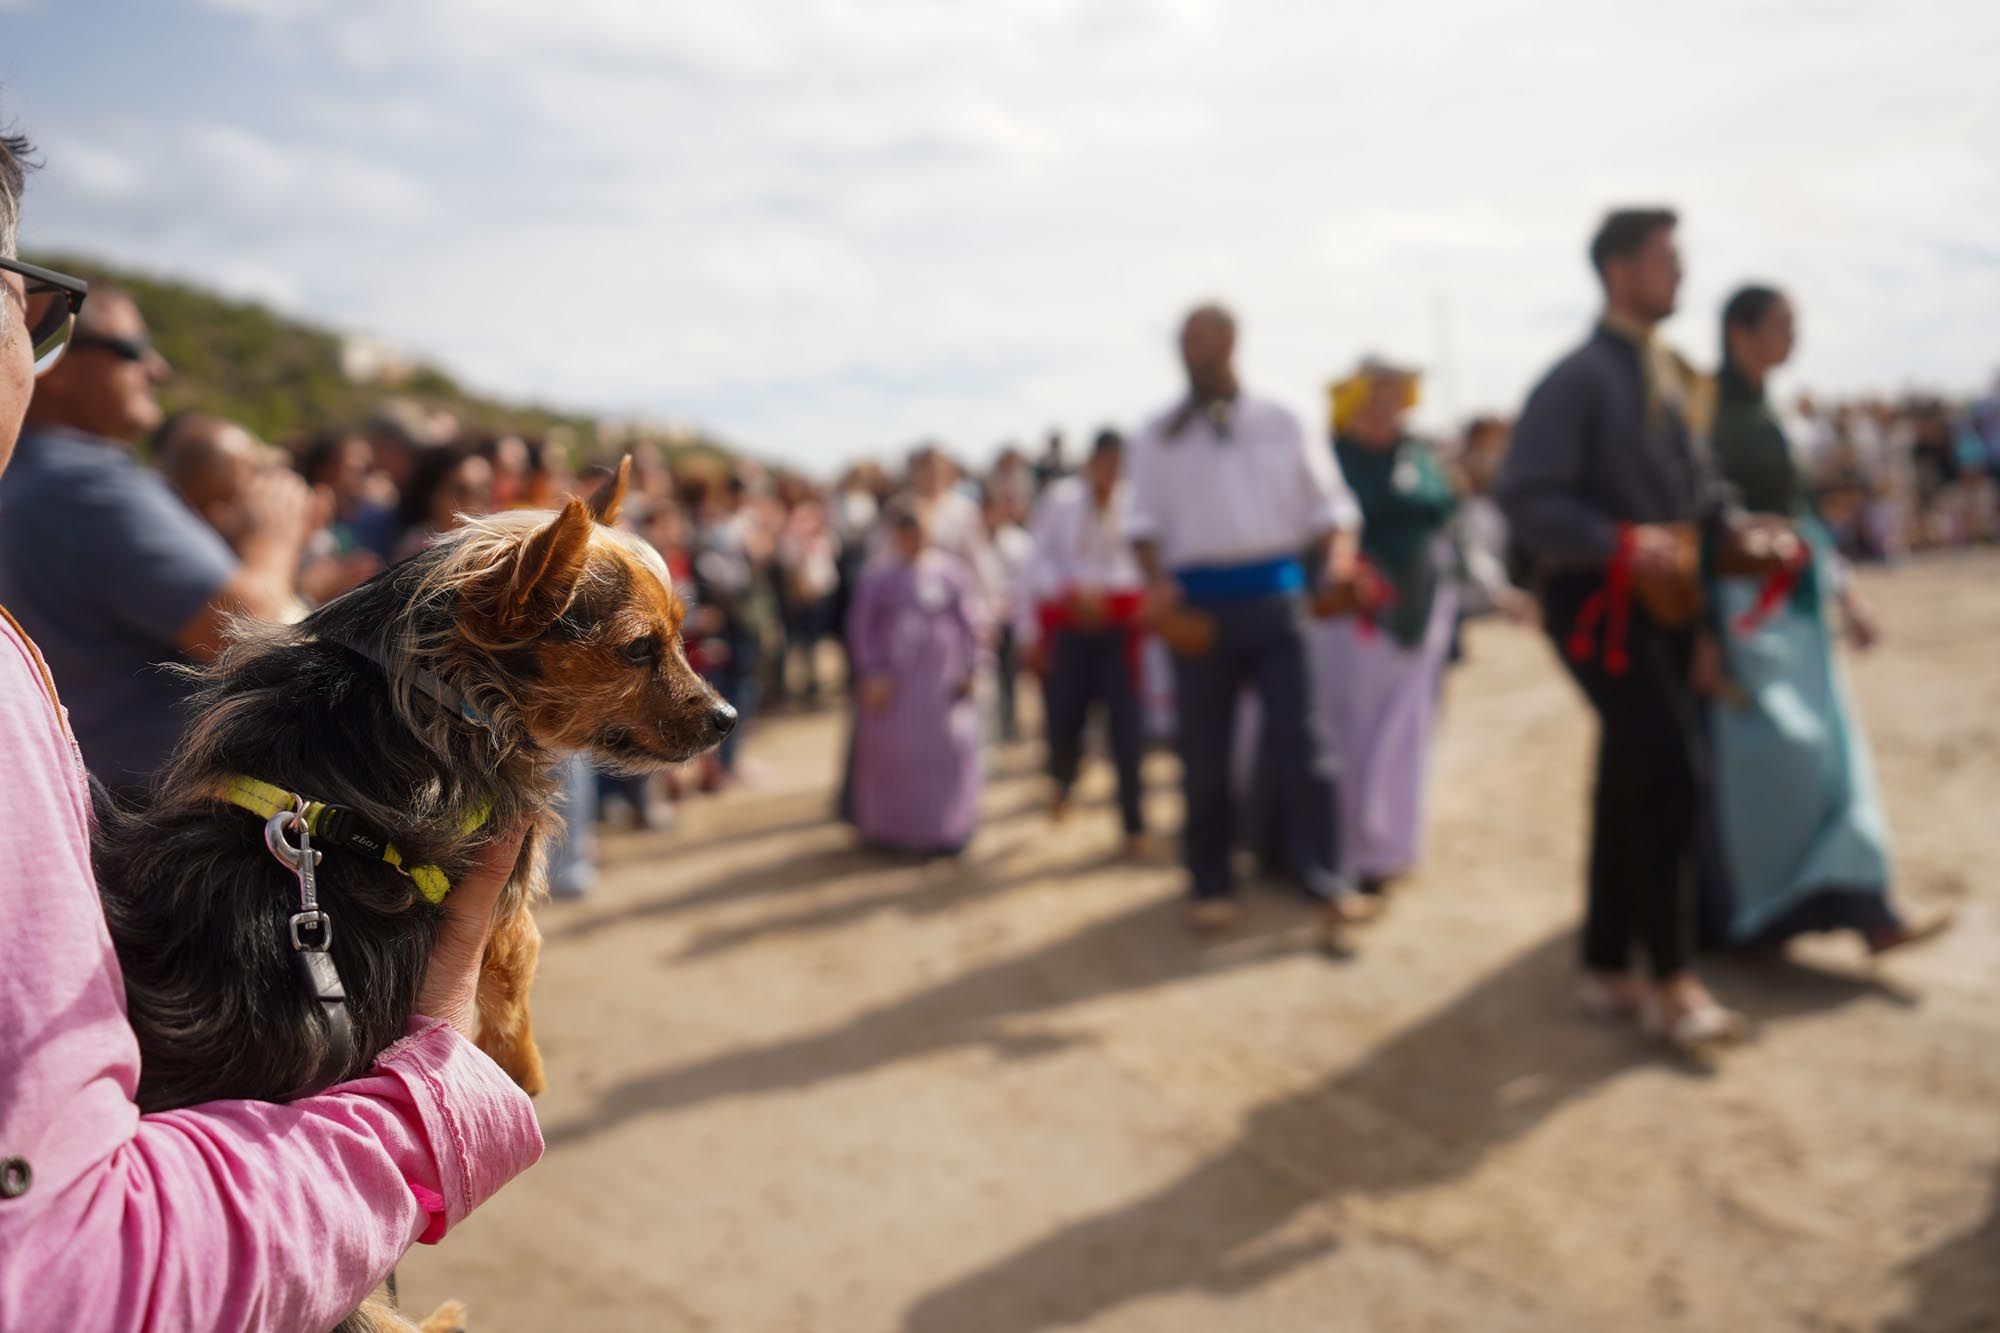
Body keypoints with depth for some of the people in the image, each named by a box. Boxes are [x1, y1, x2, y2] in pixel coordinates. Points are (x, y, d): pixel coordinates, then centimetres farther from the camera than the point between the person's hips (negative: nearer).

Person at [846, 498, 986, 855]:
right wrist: (872, 675, -5)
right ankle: (888, 828, 20)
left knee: (946, 751, -4)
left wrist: (970, 668, -1)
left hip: (941, 677, 0)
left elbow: (970, 622, 5)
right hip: (894, 679, 0)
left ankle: (946, 828, 7)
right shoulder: (878, 575, 2)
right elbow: (861, 628, 2)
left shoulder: (951, 570, 3)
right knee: (890, 752, 4)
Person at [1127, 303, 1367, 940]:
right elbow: (1144, 519, 3)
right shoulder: (1160, 434, 7)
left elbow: (1325, 503, 8)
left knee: (1297, 737, -4)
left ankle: (1323, 877, 4)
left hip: (1274, 595, 0)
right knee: (1204, 750, 6)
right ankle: (1209, 885, 17)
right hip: (1200, 601, 0)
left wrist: (1338, 555, -11)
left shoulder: (1279, 423, 8)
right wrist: (1156, 580, -15)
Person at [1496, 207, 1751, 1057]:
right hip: (1598, 603, -9)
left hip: (1658, 602, 9)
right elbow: (1525, 499, -19)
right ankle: (1671, 984, -1)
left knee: (1631, 787, 13)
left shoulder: (1665, 375, 13)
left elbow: (1691, 480, 19)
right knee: (1671, 773, -13)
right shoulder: (1579, 378, -13)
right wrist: (1622, 544, -29)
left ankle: (1607, 971, 24)